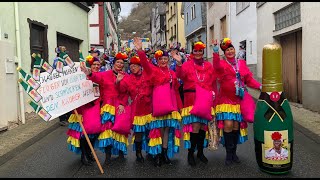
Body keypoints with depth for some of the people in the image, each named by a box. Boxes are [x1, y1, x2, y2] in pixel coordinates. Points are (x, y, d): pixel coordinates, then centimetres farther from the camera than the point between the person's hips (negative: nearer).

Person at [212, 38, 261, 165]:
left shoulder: (242, 63, 11)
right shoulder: (222, 64, 0)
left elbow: (249, 79, 7)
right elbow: (216, 66, -25)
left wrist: (260, 86, -8)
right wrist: (215, 51, -38)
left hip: (239, 100, 3)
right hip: (226, 100, -3)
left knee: (236, 125, 7)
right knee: (228, 125, -10)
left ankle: (234, 152, 22)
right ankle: (229, 153, 5)